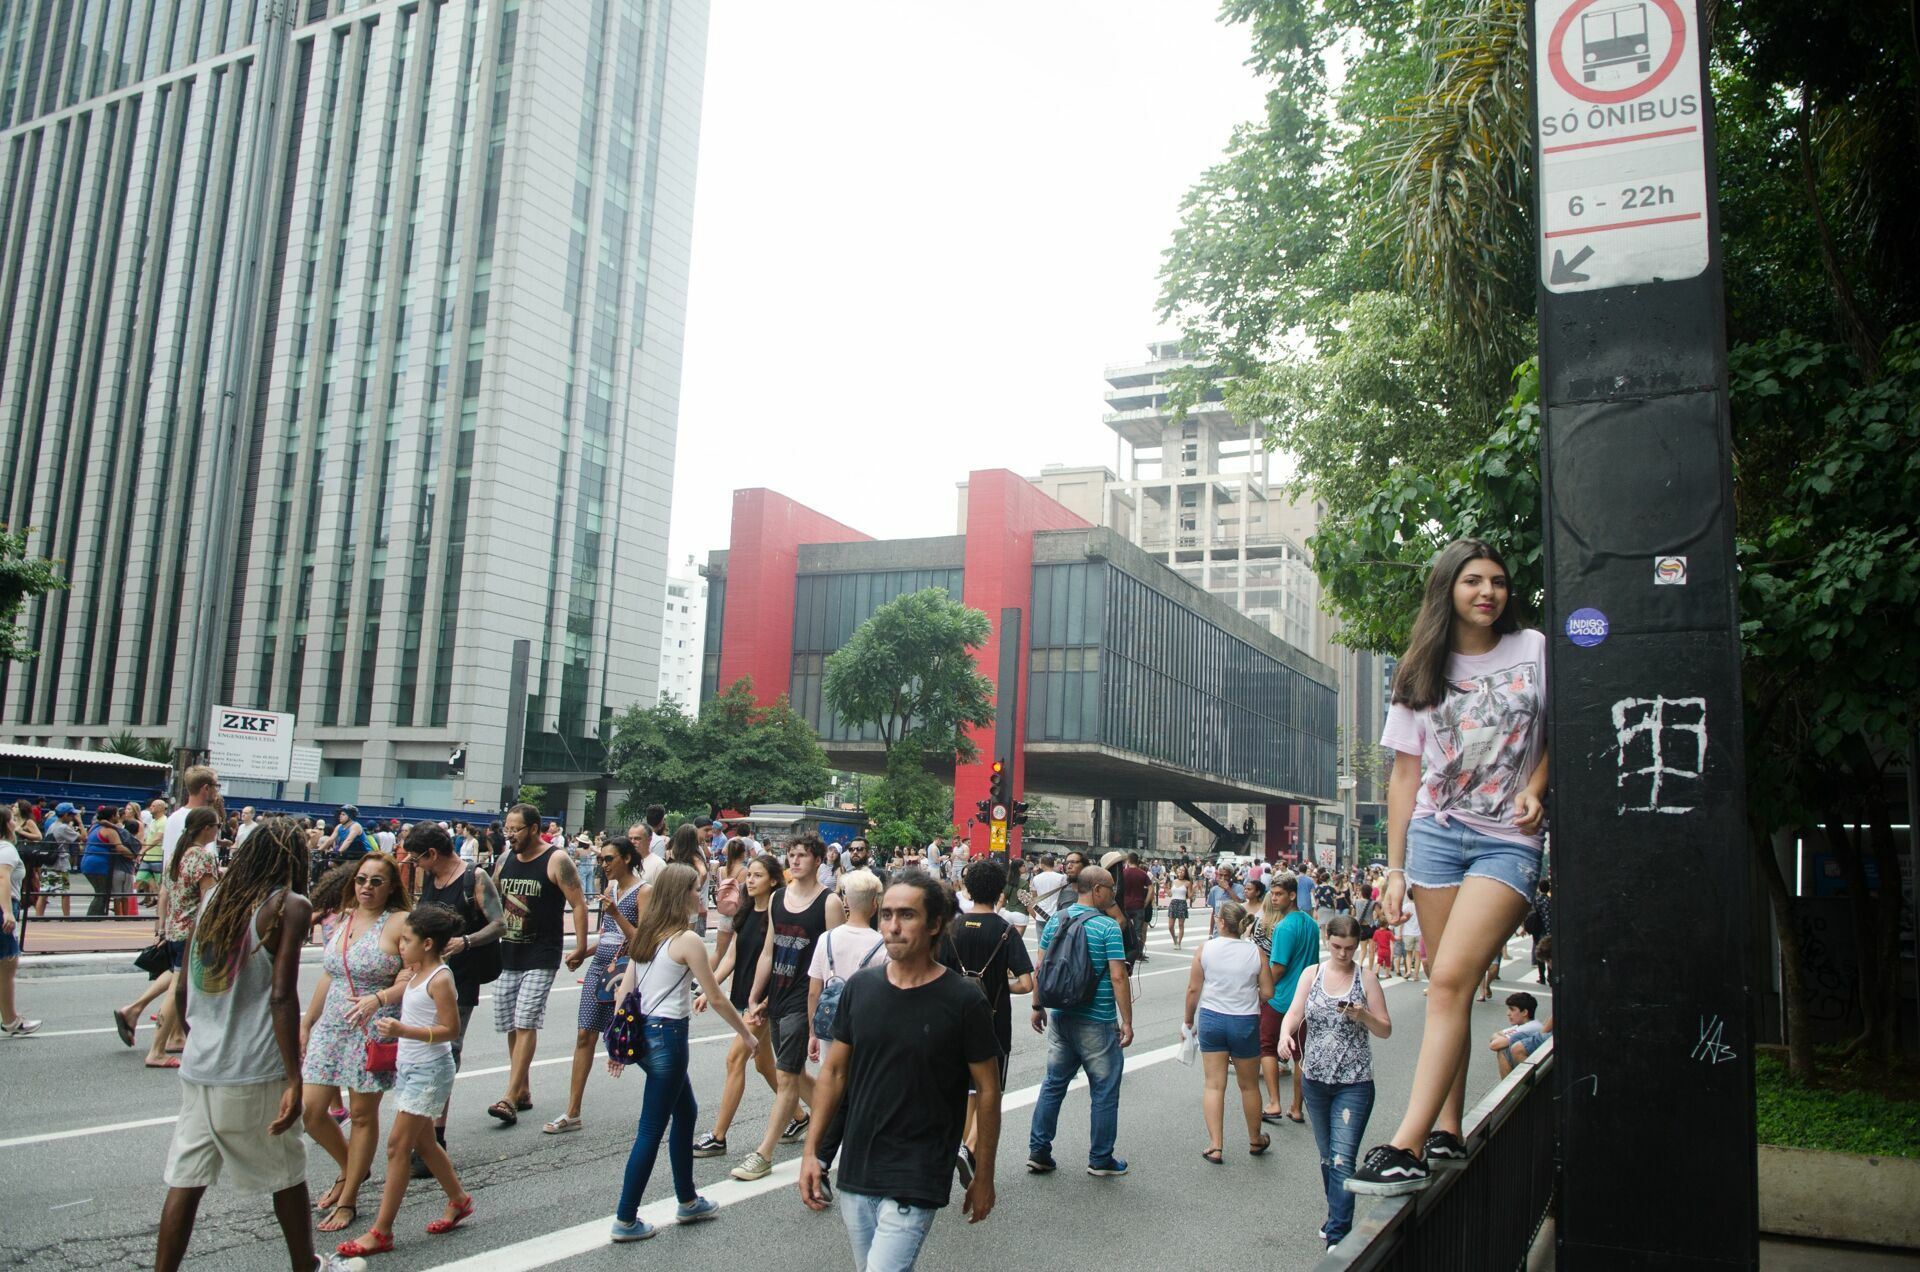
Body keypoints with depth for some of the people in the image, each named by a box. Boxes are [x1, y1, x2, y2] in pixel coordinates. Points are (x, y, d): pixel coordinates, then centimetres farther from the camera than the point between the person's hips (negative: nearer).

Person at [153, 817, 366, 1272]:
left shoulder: (215, 898, 8)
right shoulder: (289, 906, -10)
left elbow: (182, 988, 12)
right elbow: (282, 996, -17)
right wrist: (294, 1081, -15)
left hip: (198, 1068, 5)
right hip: (253, 1075, -5)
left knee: (187, 1179, 9)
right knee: (287, 1174, 13)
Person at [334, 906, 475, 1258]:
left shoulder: (440, 979, -19)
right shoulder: (418, 973, 7)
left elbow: (450, 1029, -21)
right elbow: (403, 990, 29)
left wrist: (403, 1031, -30)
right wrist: (376, 998, 10)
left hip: (429, 1071, -9)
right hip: (409, 1067, 9)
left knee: (398, 1145, -6)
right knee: (422, 1142, 17)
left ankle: (381, 1232, 1)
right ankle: (459, 1200, 33)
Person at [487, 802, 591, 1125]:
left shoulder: (556, 861, -10)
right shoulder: (505, 861, 8)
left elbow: (578, 904, -11)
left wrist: (581, 948, -15)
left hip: (541, 958, -7)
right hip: (507, 954, 7)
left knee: (526, 1023, -12)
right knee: (510, 1025, 10)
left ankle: (510, 1099, -13)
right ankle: (523, 1091, 22)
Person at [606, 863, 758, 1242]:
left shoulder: (645, 934, 7)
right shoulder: (687, 940, -14)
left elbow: (623, 992, 9)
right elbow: (715, 999, -9)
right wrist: (745, 1033, 4)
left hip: (641, 1032, 8)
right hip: (667, 1036, -8)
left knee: (686, 1112, 22)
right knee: (652, 1129, 3)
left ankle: (688, 1202, 32)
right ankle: (625, 1220, 10)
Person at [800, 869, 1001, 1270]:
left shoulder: (963, 1002, -12)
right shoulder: (860, 987, 0)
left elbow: (987, 1090, -4)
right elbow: (835, 1071, 9)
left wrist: (983, 1177, 0)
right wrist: (811, 1151, 6)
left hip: (915, 1185, -5)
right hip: (855, 1174, 5)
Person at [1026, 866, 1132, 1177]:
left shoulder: (1056, 920, 3)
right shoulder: (1108, 927, -14)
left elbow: (1039, 967, 6)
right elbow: (1118, 977, -17)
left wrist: (1037, 1006, 16)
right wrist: (1127, 1022, -11)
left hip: (1061, 1017, 6)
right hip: (1098, 1023, -6)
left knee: (1053, 1084, 15)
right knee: (1104, 1091, 8)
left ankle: (1038, 1152, 18)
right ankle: (1101, 1160, 17)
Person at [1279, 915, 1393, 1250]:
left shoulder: (1366, 978, -2)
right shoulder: (1312, 974, 4)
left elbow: (1385, 1030, 0)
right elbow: (1294, 1013, -2)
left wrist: (1363, 1015, -20)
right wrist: (1286, 1032, -24)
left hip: (1354, 1083, -3)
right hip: (1315, 1079, 3)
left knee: (1342, 1160, -11)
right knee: (1326, 1156, 16)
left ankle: (1337, 1236, -7)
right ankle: (1338, 1217, 34)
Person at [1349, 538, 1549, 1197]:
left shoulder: (1535, 650, 4)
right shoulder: (1421, 672, 8)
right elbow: (1405, 773, 8)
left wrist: (1535, 788, -6)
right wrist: (1395, 867, 3)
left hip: (1508, 840, -3)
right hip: (1435, 833, 3)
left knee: (1450, 980, -16)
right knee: (1446, 984, 1)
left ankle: (1407, 1146, -20)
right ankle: (1447, 1130, 10)